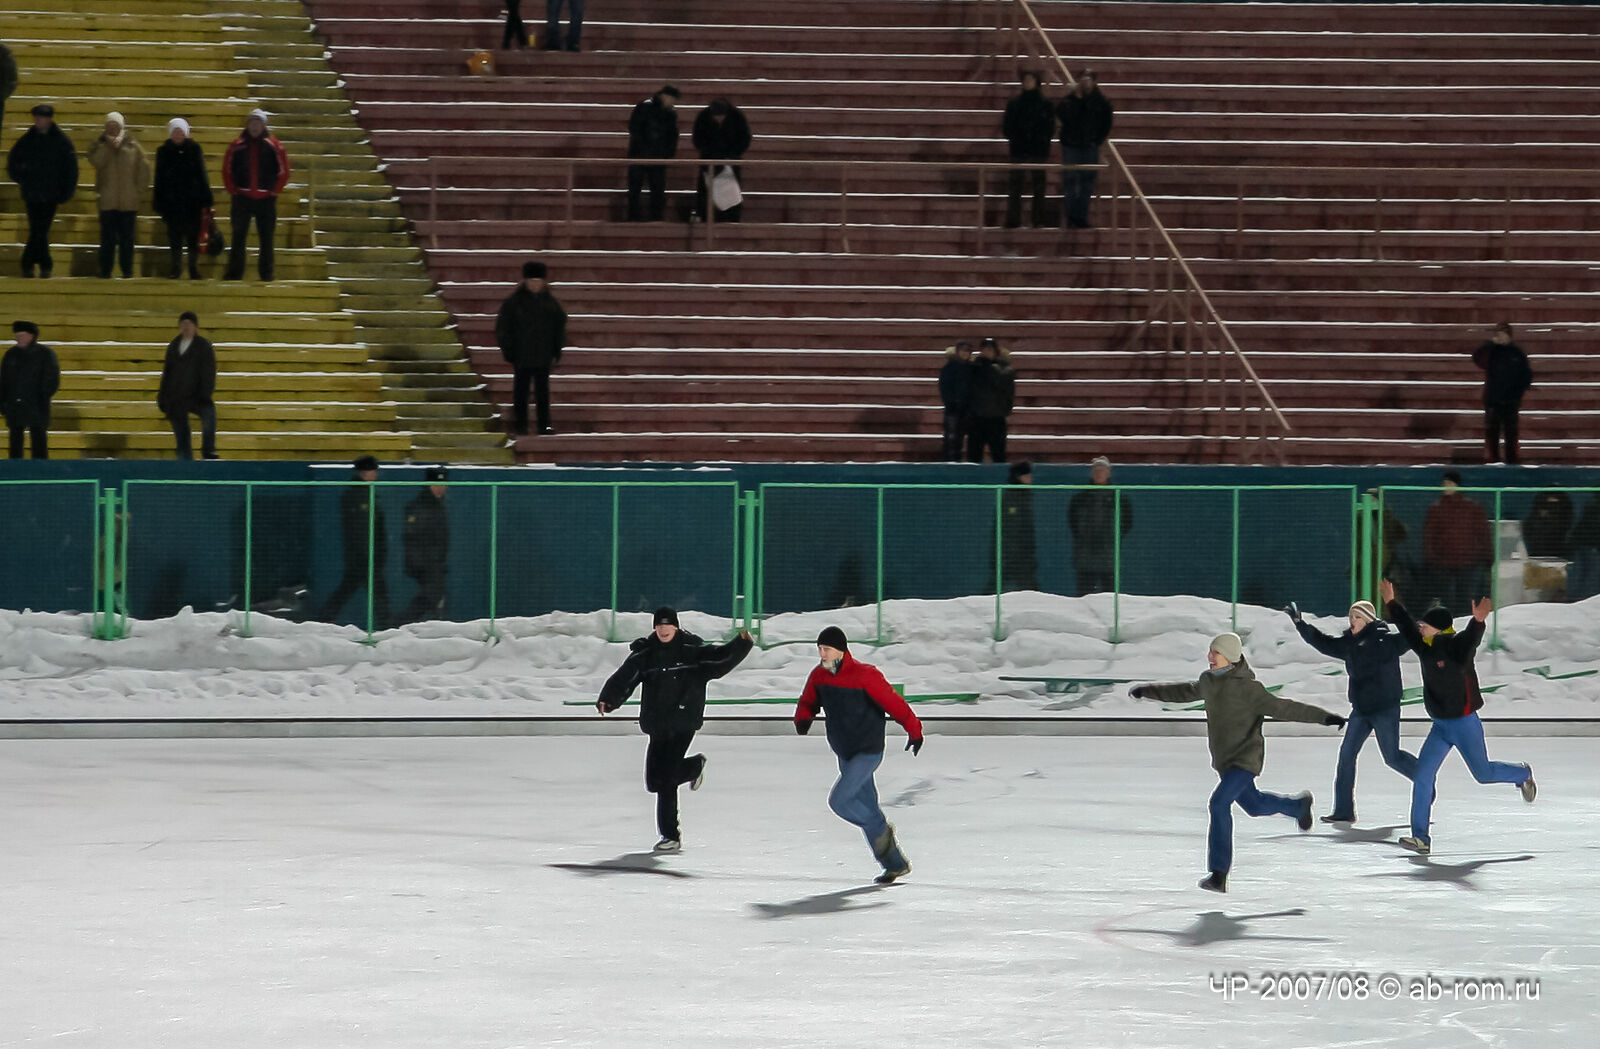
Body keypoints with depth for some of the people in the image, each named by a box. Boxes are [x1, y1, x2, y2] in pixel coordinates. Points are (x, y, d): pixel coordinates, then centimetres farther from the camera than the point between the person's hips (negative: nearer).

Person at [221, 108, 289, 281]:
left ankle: (266, 274, 8)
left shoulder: (273, 145, 1)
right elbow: (227, 169, 10)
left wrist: (274, 191, 0)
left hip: (266, 200, -1)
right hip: (242, 199, 1)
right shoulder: (238, 145, 5)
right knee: (238, 238, 0)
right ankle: (234, 272, 4)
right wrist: (232, 190, 3)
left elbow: (284, 171, 6)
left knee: (266, 239, 2)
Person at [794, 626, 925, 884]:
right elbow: (808, 702, 14)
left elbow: (893, 703, -16)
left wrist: (914, 731, -12)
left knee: (839, 800, -18)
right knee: (867, 808, 10)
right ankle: (895, 864, 21)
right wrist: (803, 719, -9)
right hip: (844, 753, 7)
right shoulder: (819, 675, 2)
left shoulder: (864, 675, -19)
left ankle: (882, 830, 5)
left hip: (868, 753, -7)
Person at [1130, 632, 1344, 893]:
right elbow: (1186, 692, 23)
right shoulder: (1209, 681, 3)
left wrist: (1324, 717, -26)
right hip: (1223, 760, 8)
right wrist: (1148, 691, 32)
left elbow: (1283, 708, -20)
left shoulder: (1247, 688, -20)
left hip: (1246, 758, -8)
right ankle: (1299, 805, 53)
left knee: (1219, 803, -23)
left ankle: (1219, 874, -21)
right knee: (1254, 805, 24)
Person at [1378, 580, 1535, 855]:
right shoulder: (1427, 647, 3)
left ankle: (1522, 775, 40)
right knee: (1422, 775, -5)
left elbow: (1471, 639, -40)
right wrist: (1391, 603, 24)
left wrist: (1478, 621, -60)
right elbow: (1407, 627, 18)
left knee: (1483, 773, 7)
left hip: (1464, 724, -7)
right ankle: (1421, 837, -5)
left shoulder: (1456, 647, -18)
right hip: (1441, 726, 7)